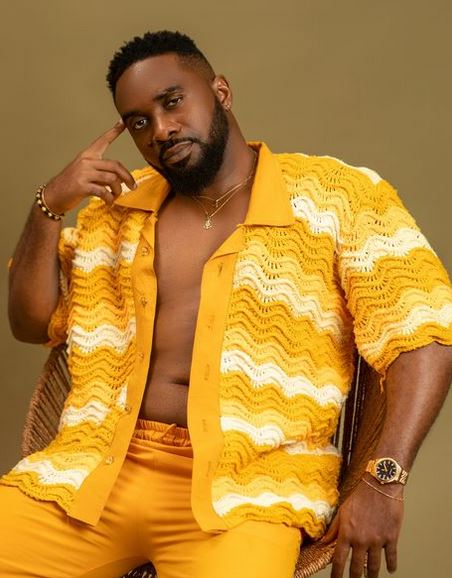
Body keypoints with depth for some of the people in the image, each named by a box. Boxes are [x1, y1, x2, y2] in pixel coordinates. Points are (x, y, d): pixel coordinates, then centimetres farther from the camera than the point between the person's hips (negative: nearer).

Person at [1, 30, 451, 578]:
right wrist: (49, 205, 3)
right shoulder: (120, 206, 18)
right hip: (102, 464, 4)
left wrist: (382, 482, -17)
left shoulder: (341, 196, 3)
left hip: (250, 476, -4)